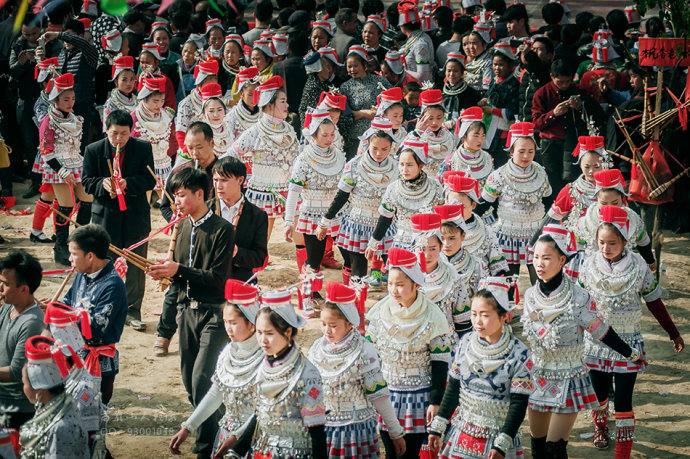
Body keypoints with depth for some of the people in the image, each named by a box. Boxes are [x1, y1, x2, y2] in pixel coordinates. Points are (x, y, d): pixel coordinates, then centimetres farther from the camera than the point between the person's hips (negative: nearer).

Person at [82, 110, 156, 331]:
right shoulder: (93, 150, -2)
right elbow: (87, 181, 0)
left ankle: (133, 311, 12)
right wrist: (103, 184, -22)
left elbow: (149, 180, -6)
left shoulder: (143, 148, -3)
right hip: (106, 215, 0)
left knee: (135, 266, 3)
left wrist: (127, 184, -23)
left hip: (136, 216, 0)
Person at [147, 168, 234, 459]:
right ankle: (211, 431, 26)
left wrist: (179, 270, -21)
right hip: (187, 310, 7)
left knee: (202, 380, -14)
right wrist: (165, 272, -6)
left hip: (214, 313, -7)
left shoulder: (222, 229, -11)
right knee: (190, 381, 10)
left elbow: (218, 278, -16)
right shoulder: (182, 226, 9)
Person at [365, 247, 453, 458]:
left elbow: (440, 363, -9)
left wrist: (436, 401, -10)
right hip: (386, 393, 4)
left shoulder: (432, 318, -13)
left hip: (419, 396, -4)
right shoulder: (380, 312, -2)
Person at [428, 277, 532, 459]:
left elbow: (519, 404, -12)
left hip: (498, 437, -3)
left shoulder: (519, 354, -13)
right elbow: (453, 387, 8)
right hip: (461, 434, 4)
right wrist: (437, 427, 6)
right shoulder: (466, 342, -1)